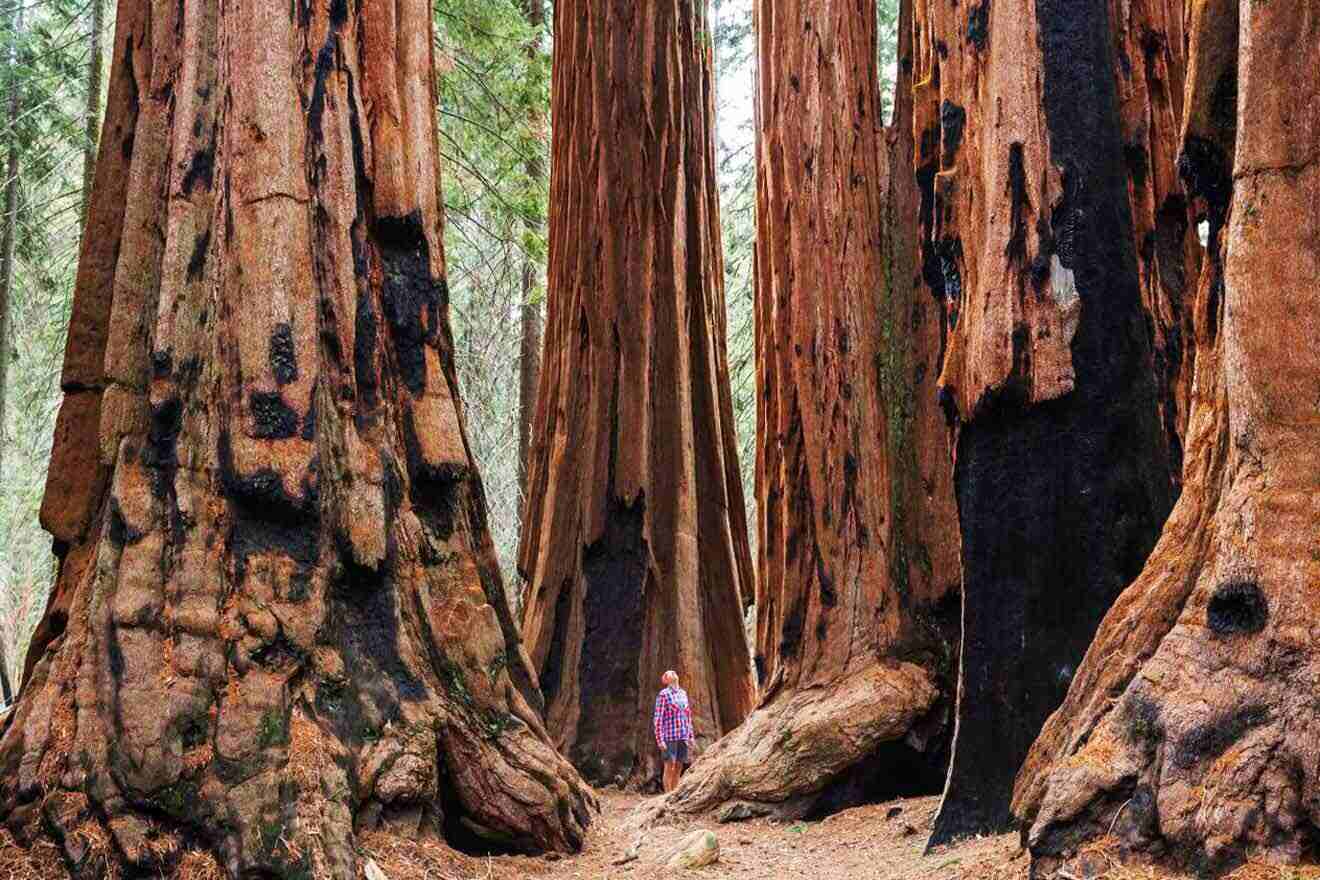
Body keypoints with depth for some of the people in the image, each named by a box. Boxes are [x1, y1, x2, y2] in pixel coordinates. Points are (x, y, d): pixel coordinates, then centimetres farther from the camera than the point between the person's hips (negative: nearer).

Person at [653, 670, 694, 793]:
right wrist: (660, 740, -14)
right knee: (669, 767, -3)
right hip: (669, 736, -6)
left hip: (683, 737, 6)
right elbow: (658, 718, -9)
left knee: (678, 767, 8)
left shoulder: (683, 693, 14)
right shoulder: (664, 694, -6)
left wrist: (690, 735, 15)